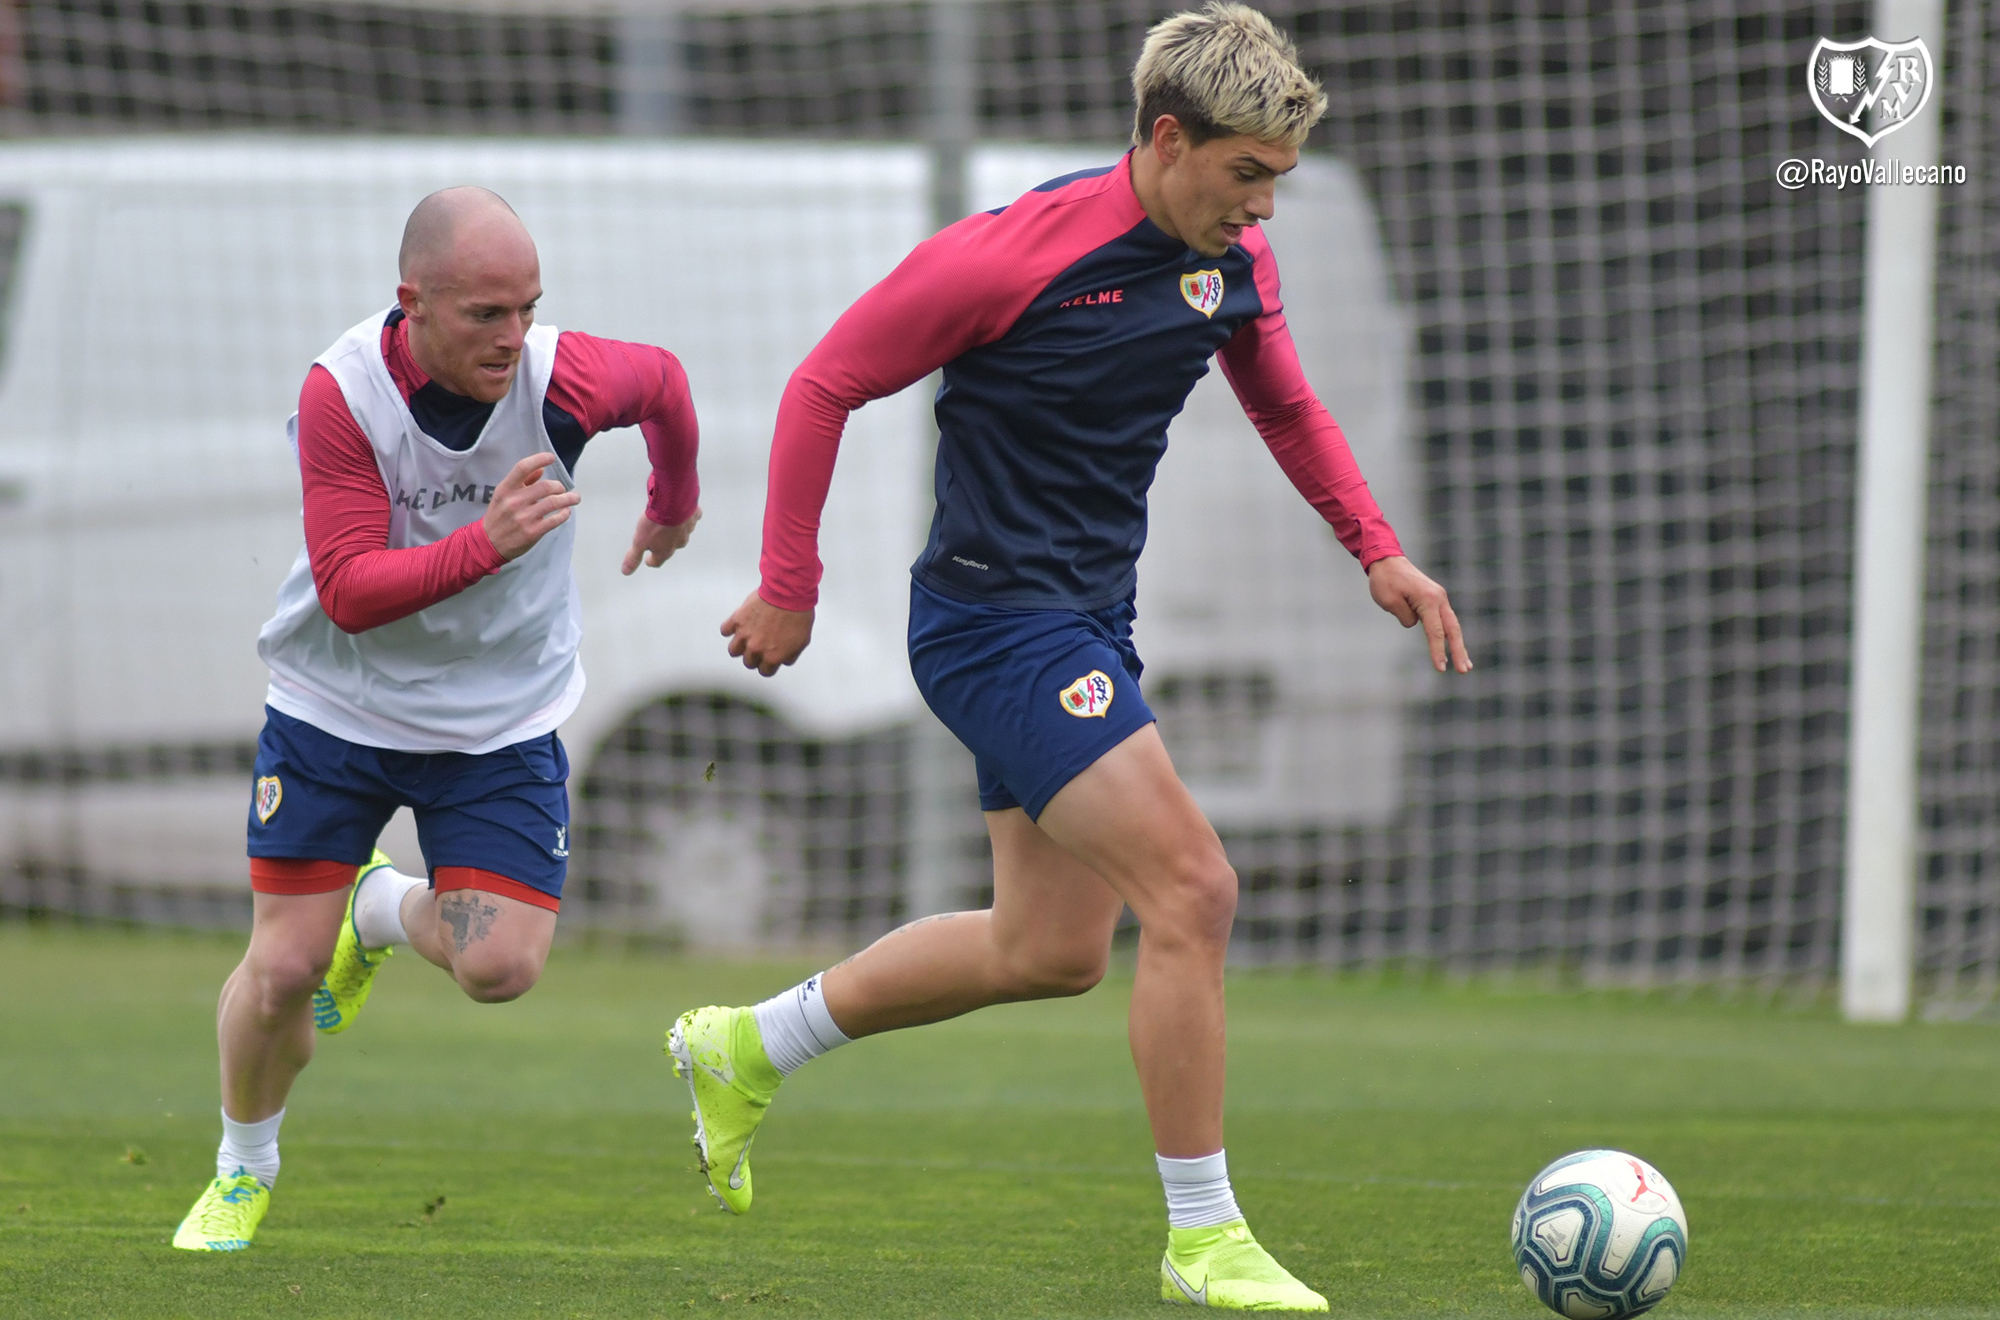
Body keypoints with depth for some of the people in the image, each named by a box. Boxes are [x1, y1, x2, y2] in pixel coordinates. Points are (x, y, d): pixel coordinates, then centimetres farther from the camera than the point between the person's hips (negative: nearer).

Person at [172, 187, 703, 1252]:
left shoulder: (562, 380, -21)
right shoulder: (341, 393, -24)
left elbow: (662, 378, 5)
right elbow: (349, 592, -27)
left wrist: (675, 506, 22)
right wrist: (485, 545, -41)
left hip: (503, 720, 1)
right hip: (336, 712, -1)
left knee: (500, 967, -12)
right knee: (280, 971, -4)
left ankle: (388, 909, 24)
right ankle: (243, 1166, 26)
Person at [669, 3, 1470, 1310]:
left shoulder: (1235, 263, 2)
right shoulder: (1017, 253, -20)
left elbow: (1288, 407, 22)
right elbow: (826, 386, -12)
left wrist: (1380, 552, 10)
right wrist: (788, 590, -8)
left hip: (1086, 626, 9)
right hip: (997, 623, -9)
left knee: (1050, 949, 15)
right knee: (1192, 887, -16)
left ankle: (743, 1048, 31)